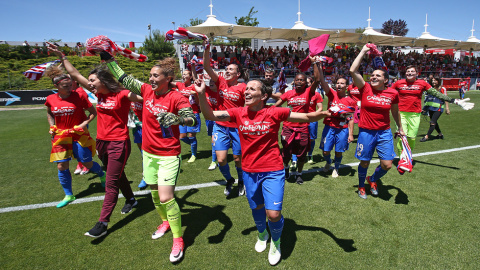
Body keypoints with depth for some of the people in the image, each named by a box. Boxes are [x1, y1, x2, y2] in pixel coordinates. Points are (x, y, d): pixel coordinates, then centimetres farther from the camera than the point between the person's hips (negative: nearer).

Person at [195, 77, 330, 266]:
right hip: (249, 172, 3)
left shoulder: (274, 113, -13)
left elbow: (308, 117, -9)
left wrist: (326, 113, -27)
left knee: (273, 214, -7)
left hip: (272, 171, -3)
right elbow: (210, 115, -11)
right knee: (256, 208, 21)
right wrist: (201, 94, -25)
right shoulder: (238, 113, -6)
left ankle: (275, 242, 30)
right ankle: (262, 234, 56)